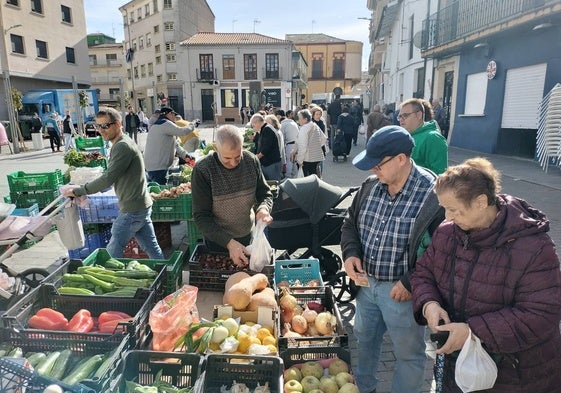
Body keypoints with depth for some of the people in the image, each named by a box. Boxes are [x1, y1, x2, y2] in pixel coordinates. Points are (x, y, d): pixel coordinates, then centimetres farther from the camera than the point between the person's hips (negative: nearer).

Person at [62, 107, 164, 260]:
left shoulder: (122, 146, -19)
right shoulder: (121, 143, 13)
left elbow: (108, 179, -24)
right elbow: (112, 177, 17)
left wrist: (78, 191, -14)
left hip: (132, 211, -10)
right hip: (142, 207, 10)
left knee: (113, 252, 6)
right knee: (152, 249, 14)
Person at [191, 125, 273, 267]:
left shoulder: (252, 161, -13)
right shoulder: (202, 170, -23)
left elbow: (265, 194, -2)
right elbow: (201, 216, -21)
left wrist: (263, 209, -26)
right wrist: (229, 242, -32)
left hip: (248, 236, 3)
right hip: (217, 241, -3)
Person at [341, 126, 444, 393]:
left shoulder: (433, 194, -22)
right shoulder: (371, 185, -2)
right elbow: (350, 223, 11)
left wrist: (411, 284, -21)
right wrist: (350, 252, -6)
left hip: (401, 290, -6)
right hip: (366, 282, 7)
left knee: (408, 352, 16)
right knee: (364, 338, 27)